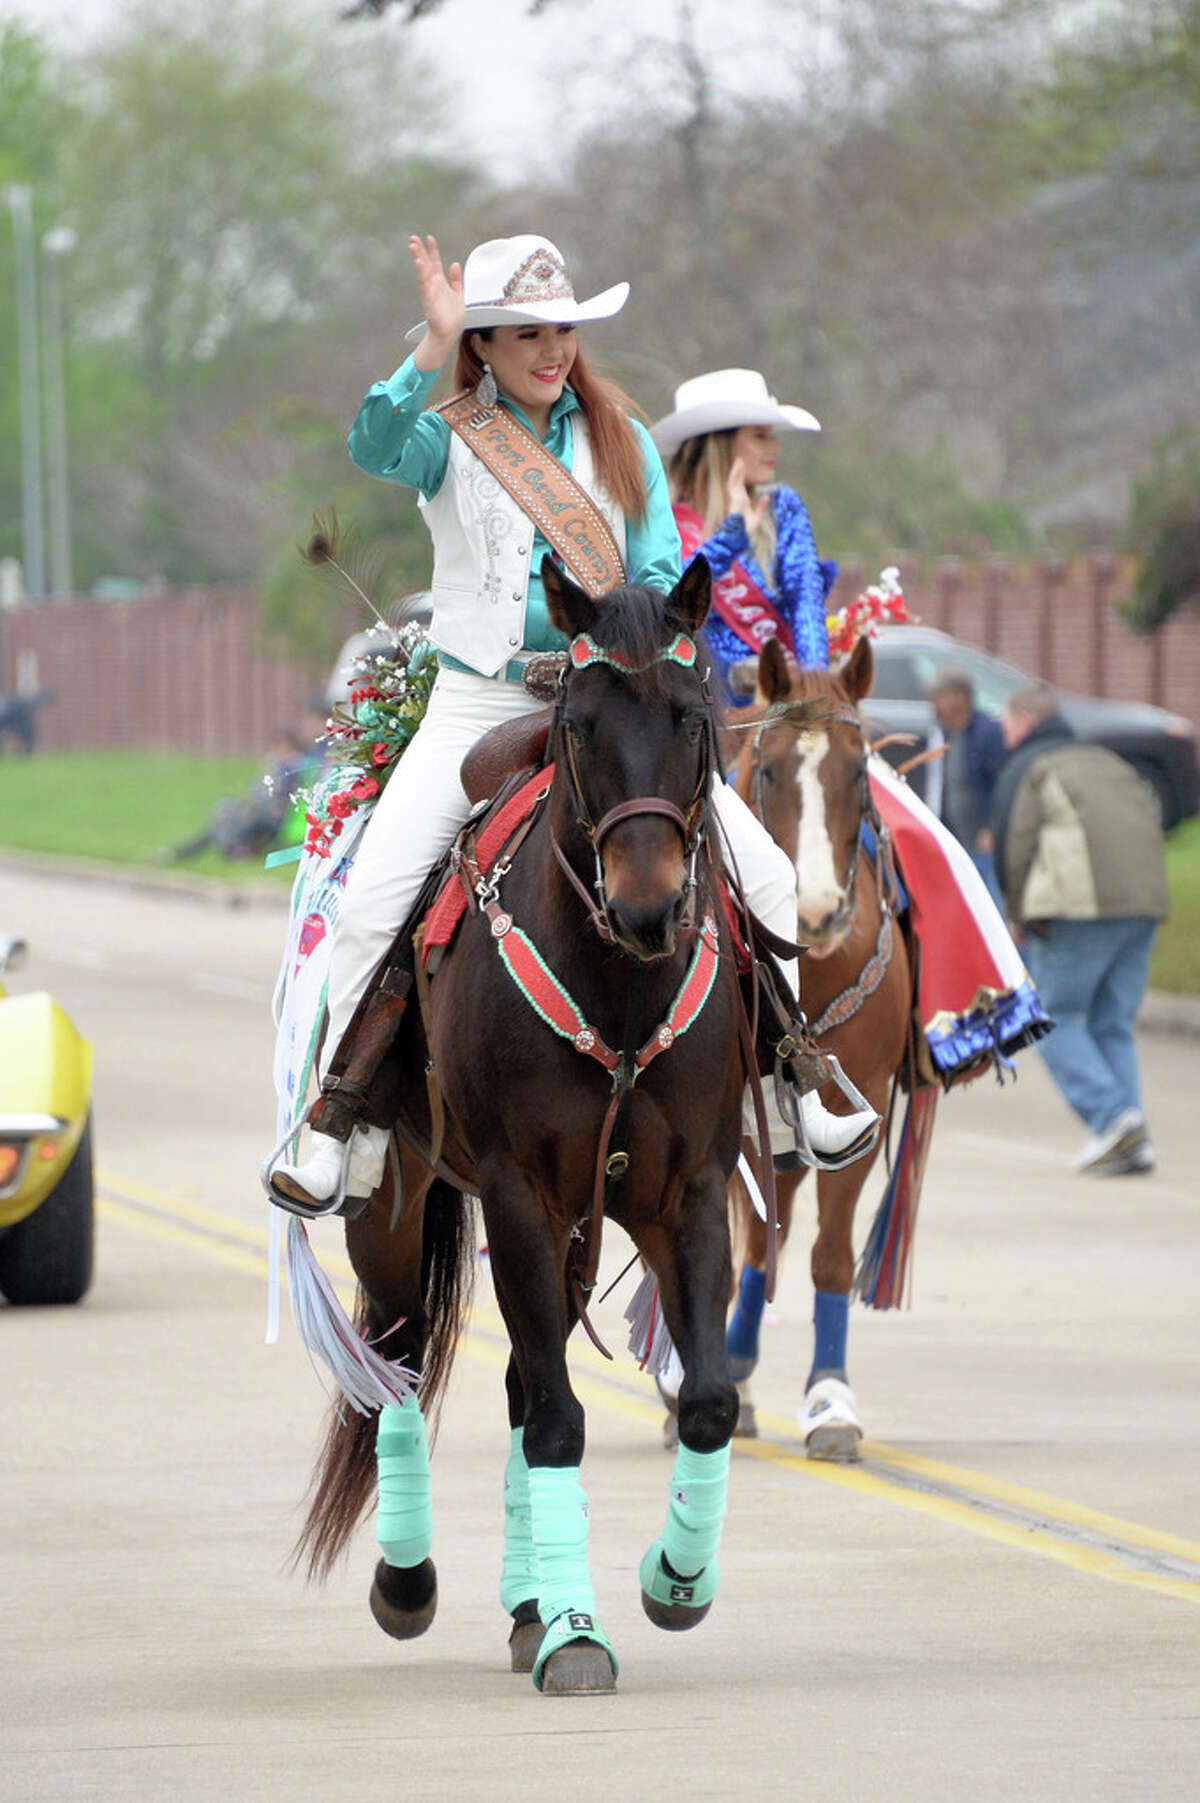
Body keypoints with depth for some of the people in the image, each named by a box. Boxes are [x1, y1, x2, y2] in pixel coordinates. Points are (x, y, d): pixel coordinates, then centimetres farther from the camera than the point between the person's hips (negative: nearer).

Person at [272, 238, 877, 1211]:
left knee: (769, 879, -7)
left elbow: (661, 576, 7)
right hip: (478, 703, -3)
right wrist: (432, 350, -35)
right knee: (371, 902, -20)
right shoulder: (451, 440, 0)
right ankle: (343, 1137, -9)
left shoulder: (621, 440, 9)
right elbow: (375, 448, -22)